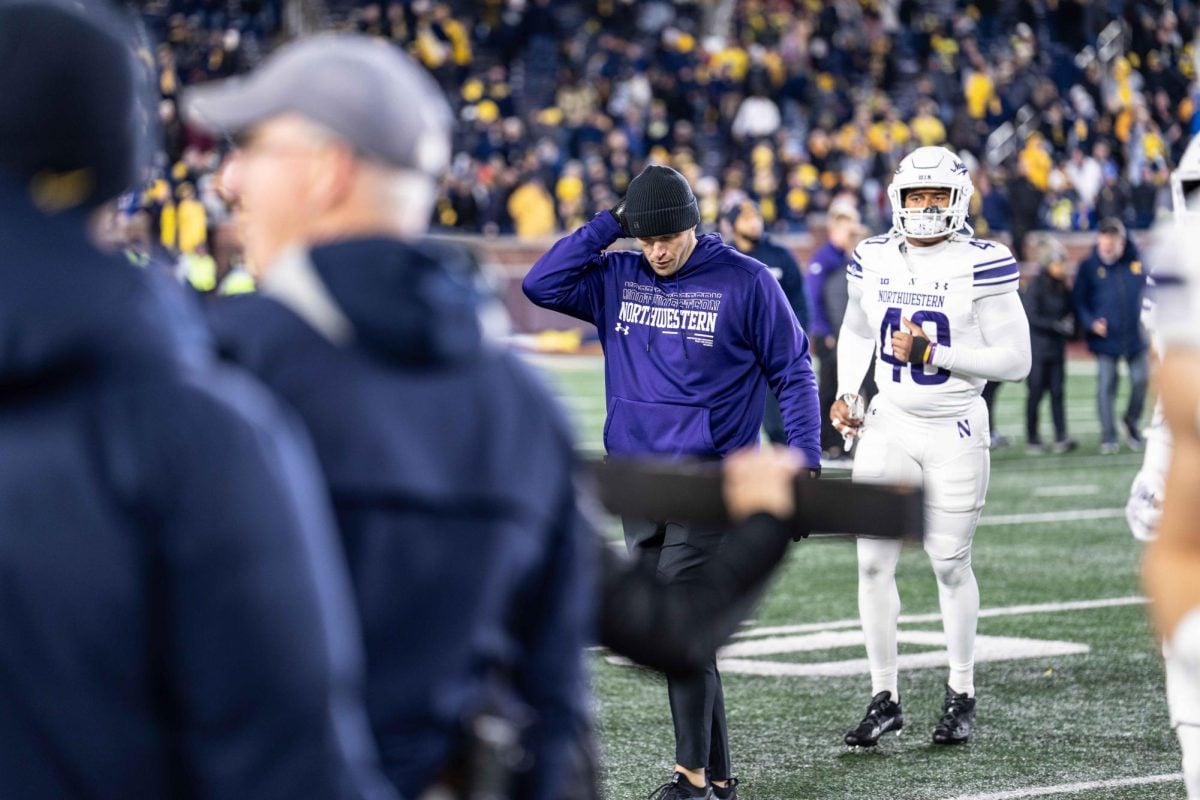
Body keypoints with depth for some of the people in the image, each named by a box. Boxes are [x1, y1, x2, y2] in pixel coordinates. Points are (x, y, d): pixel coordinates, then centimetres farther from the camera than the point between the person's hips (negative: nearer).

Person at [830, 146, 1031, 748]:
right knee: (873, 562, -1)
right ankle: (884, 697, 9)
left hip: (955, 432, -3)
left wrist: (932, 353, -19)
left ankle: (961, 694, 22)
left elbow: (1014, 360, -13)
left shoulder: (982, 267, -12)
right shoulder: (873, 261, 2)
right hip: (888, 427, 4)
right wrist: (845, 392, 6)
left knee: (951, 564, 5)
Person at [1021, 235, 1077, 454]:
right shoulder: (1036, 286, -10)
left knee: (1057, 392, 1)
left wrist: (1069, 322, -6)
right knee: (1036, 393, 1)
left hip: (1057, 347, 5)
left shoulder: (1062, 287, 7)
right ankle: (1032, 438, 8)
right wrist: (1058, 326, -18)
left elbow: (1069, 311, 16)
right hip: (1038, 347, -5)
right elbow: (1032, 317, -15)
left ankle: (1061, 438, -2)